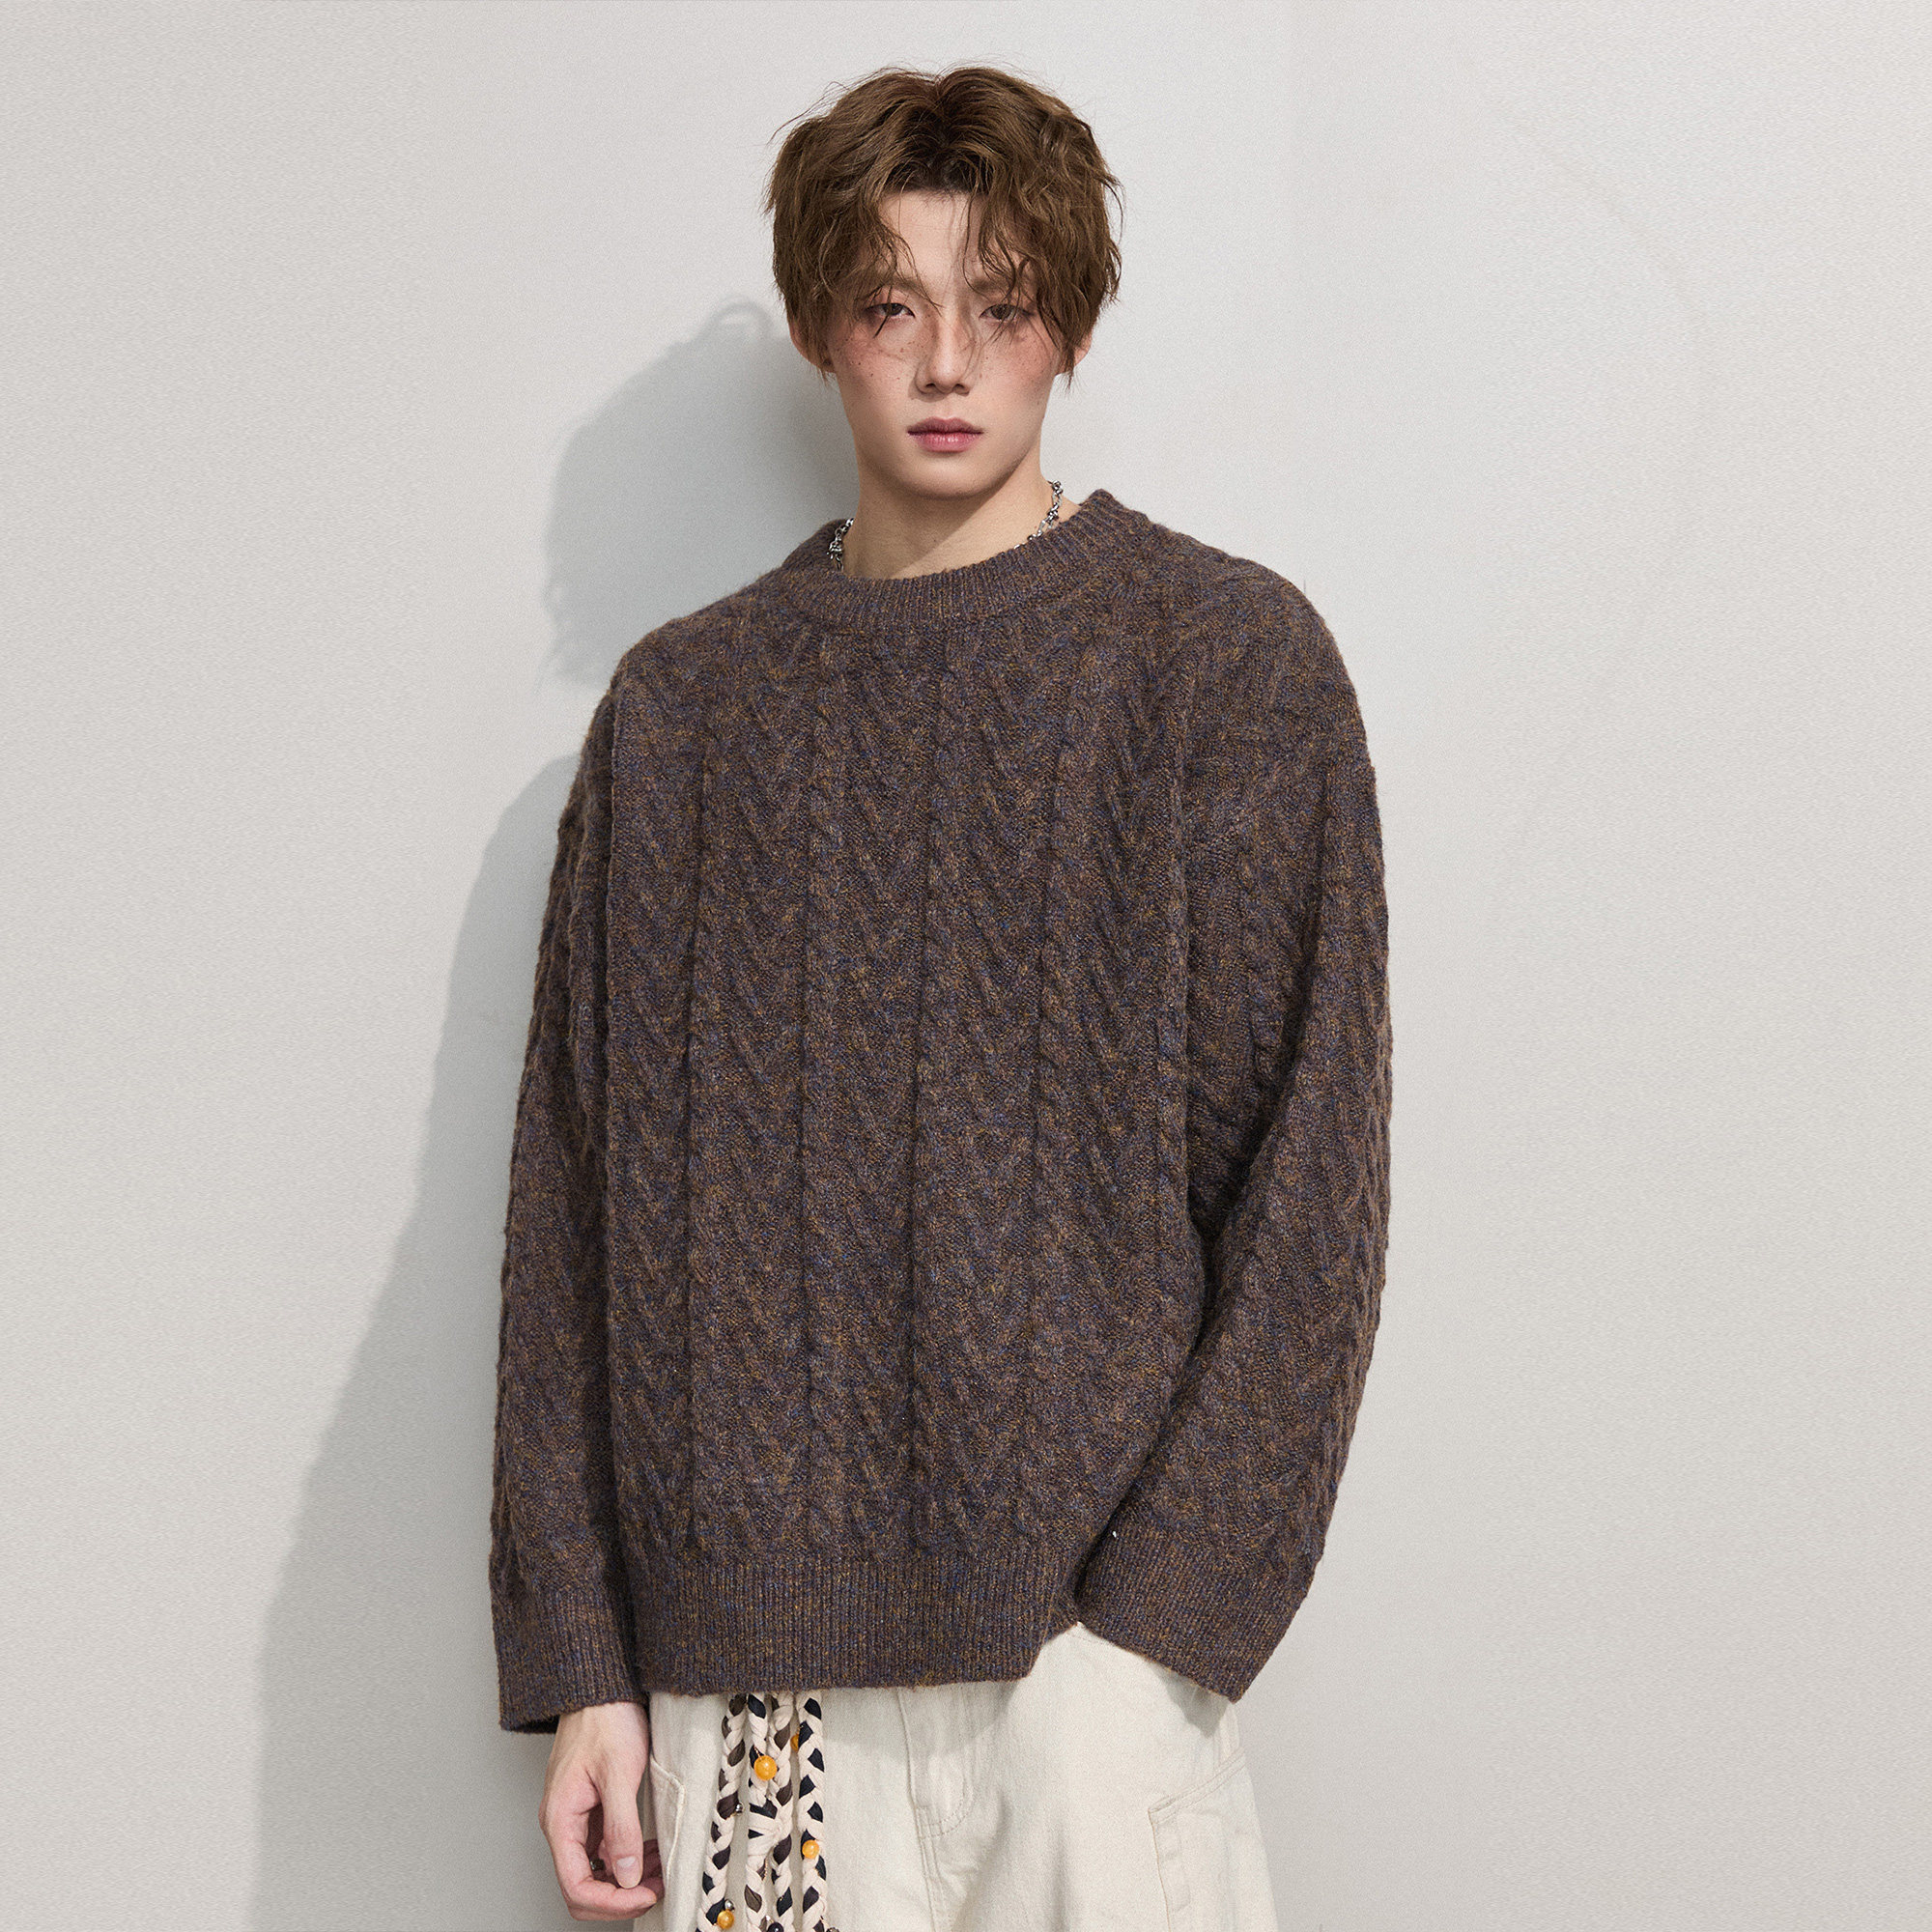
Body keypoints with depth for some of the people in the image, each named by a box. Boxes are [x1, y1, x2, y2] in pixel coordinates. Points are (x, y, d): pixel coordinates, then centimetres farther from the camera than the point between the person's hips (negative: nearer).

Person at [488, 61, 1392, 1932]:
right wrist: (579, 1660, 2)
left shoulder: (1228, 658, -1)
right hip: (745, 1650, 3)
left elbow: (1310, 1186, -5)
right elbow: (578, 1211, 6)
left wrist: (1155, 1613, -12)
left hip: (1094, 1650, -2)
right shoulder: (680, 707, 7)